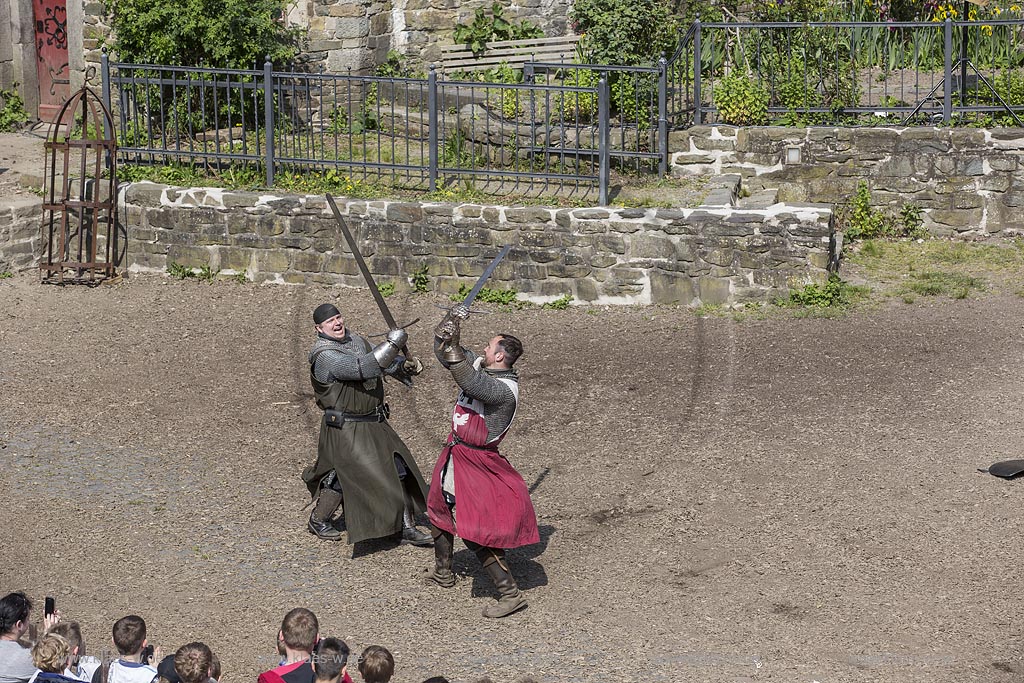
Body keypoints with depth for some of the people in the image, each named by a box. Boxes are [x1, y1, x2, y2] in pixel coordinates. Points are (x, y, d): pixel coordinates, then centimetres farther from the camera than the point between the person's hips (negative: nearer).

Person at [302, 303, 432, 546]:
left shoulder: (355, 339, 6)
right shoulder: (325, 356, -22)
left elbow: (378, 360, 16)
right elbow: (365, 368, -32)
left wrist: (404, 365, -5)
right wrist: (393, 343, -33)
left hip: (375, 423, 8)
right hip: (346, 428, -8)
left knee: (400, 470, 5)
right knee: (342, 477, 2)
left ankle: (408, 528, 13)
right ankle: (318, 521, 27)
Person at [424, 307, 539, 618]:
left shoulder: (504, 390, -27)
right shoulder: (479, 366, 0)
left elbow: (469, 381, -45)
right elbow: (442, 350, 6)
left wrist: (452, 342, -44)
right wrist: (450, 321, -13)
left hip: (475, 461, -10)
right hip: (456, 453, 10)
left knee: (477, 530, -13)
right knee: (440, 508, 28)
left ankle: (510, 594, -9)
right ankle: (443, 571, 48)